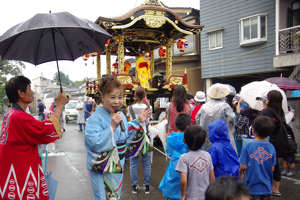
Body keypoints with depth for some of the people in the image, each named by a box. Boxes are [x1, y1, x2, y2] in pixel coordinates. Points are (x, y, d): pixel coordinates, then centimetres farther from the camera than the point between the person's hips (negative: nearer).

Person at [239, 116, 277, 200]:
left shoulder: (248, 146, -16)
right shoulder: (271, 147, -7)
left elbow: (244, 166, -14)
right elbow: (272, 169, -2)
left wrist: (240, 170, 7)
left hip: (252, 188, -3)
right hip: (267, 188, 3)